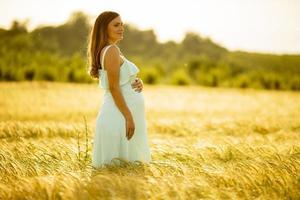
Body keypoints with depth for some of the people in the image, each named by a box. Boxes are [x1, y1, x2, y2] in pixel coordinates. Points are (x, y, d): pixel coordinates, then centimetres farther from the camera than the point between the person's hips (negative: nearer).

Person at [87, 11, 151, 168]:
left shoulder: (105, 50, 14)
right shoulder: (112, 50, -14)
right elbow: (114, 88, -19)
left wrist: (137, 83, 0)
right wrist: (129, 117, -20)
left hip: (117, 114, 10)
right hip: (120, 114, -10)